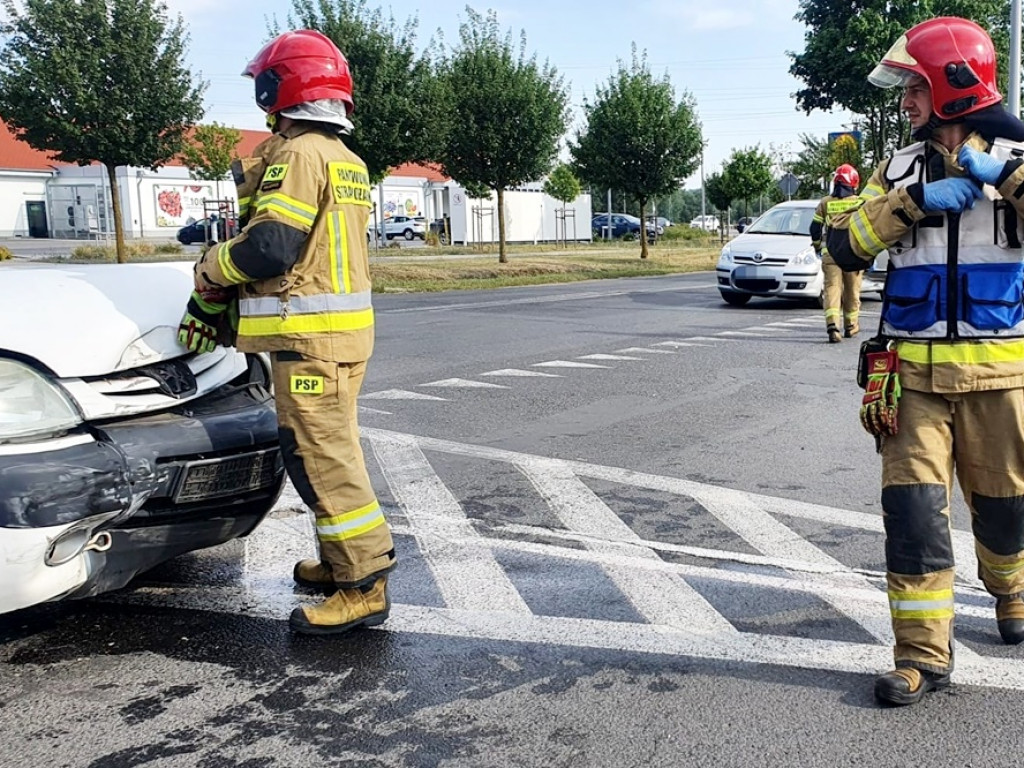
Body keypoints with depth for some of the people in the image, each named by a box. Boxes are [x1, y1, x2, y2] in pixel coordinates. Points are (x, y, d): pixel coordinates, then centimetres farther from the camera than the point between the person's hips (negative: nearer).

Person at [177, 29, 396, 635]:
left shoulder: (298, 154, -12)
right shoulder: (347, 159, 19)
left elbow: (269, 246, -22)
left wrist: (209, 273, -1)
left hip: (312, 335, -10)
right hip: (347, 326, 10)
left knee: (323, 455, -8)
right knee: (328, 449, 18)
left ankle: (364, 586, -5)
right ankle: (342, 560, 28)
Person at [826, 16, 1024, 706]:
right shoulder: (900, 169, 10)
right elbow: (845, 246, -3)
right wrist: (914, 201, -13)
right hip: (914, 371, 1)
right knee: (913, 506, -6)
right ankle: (923, 654, 2)